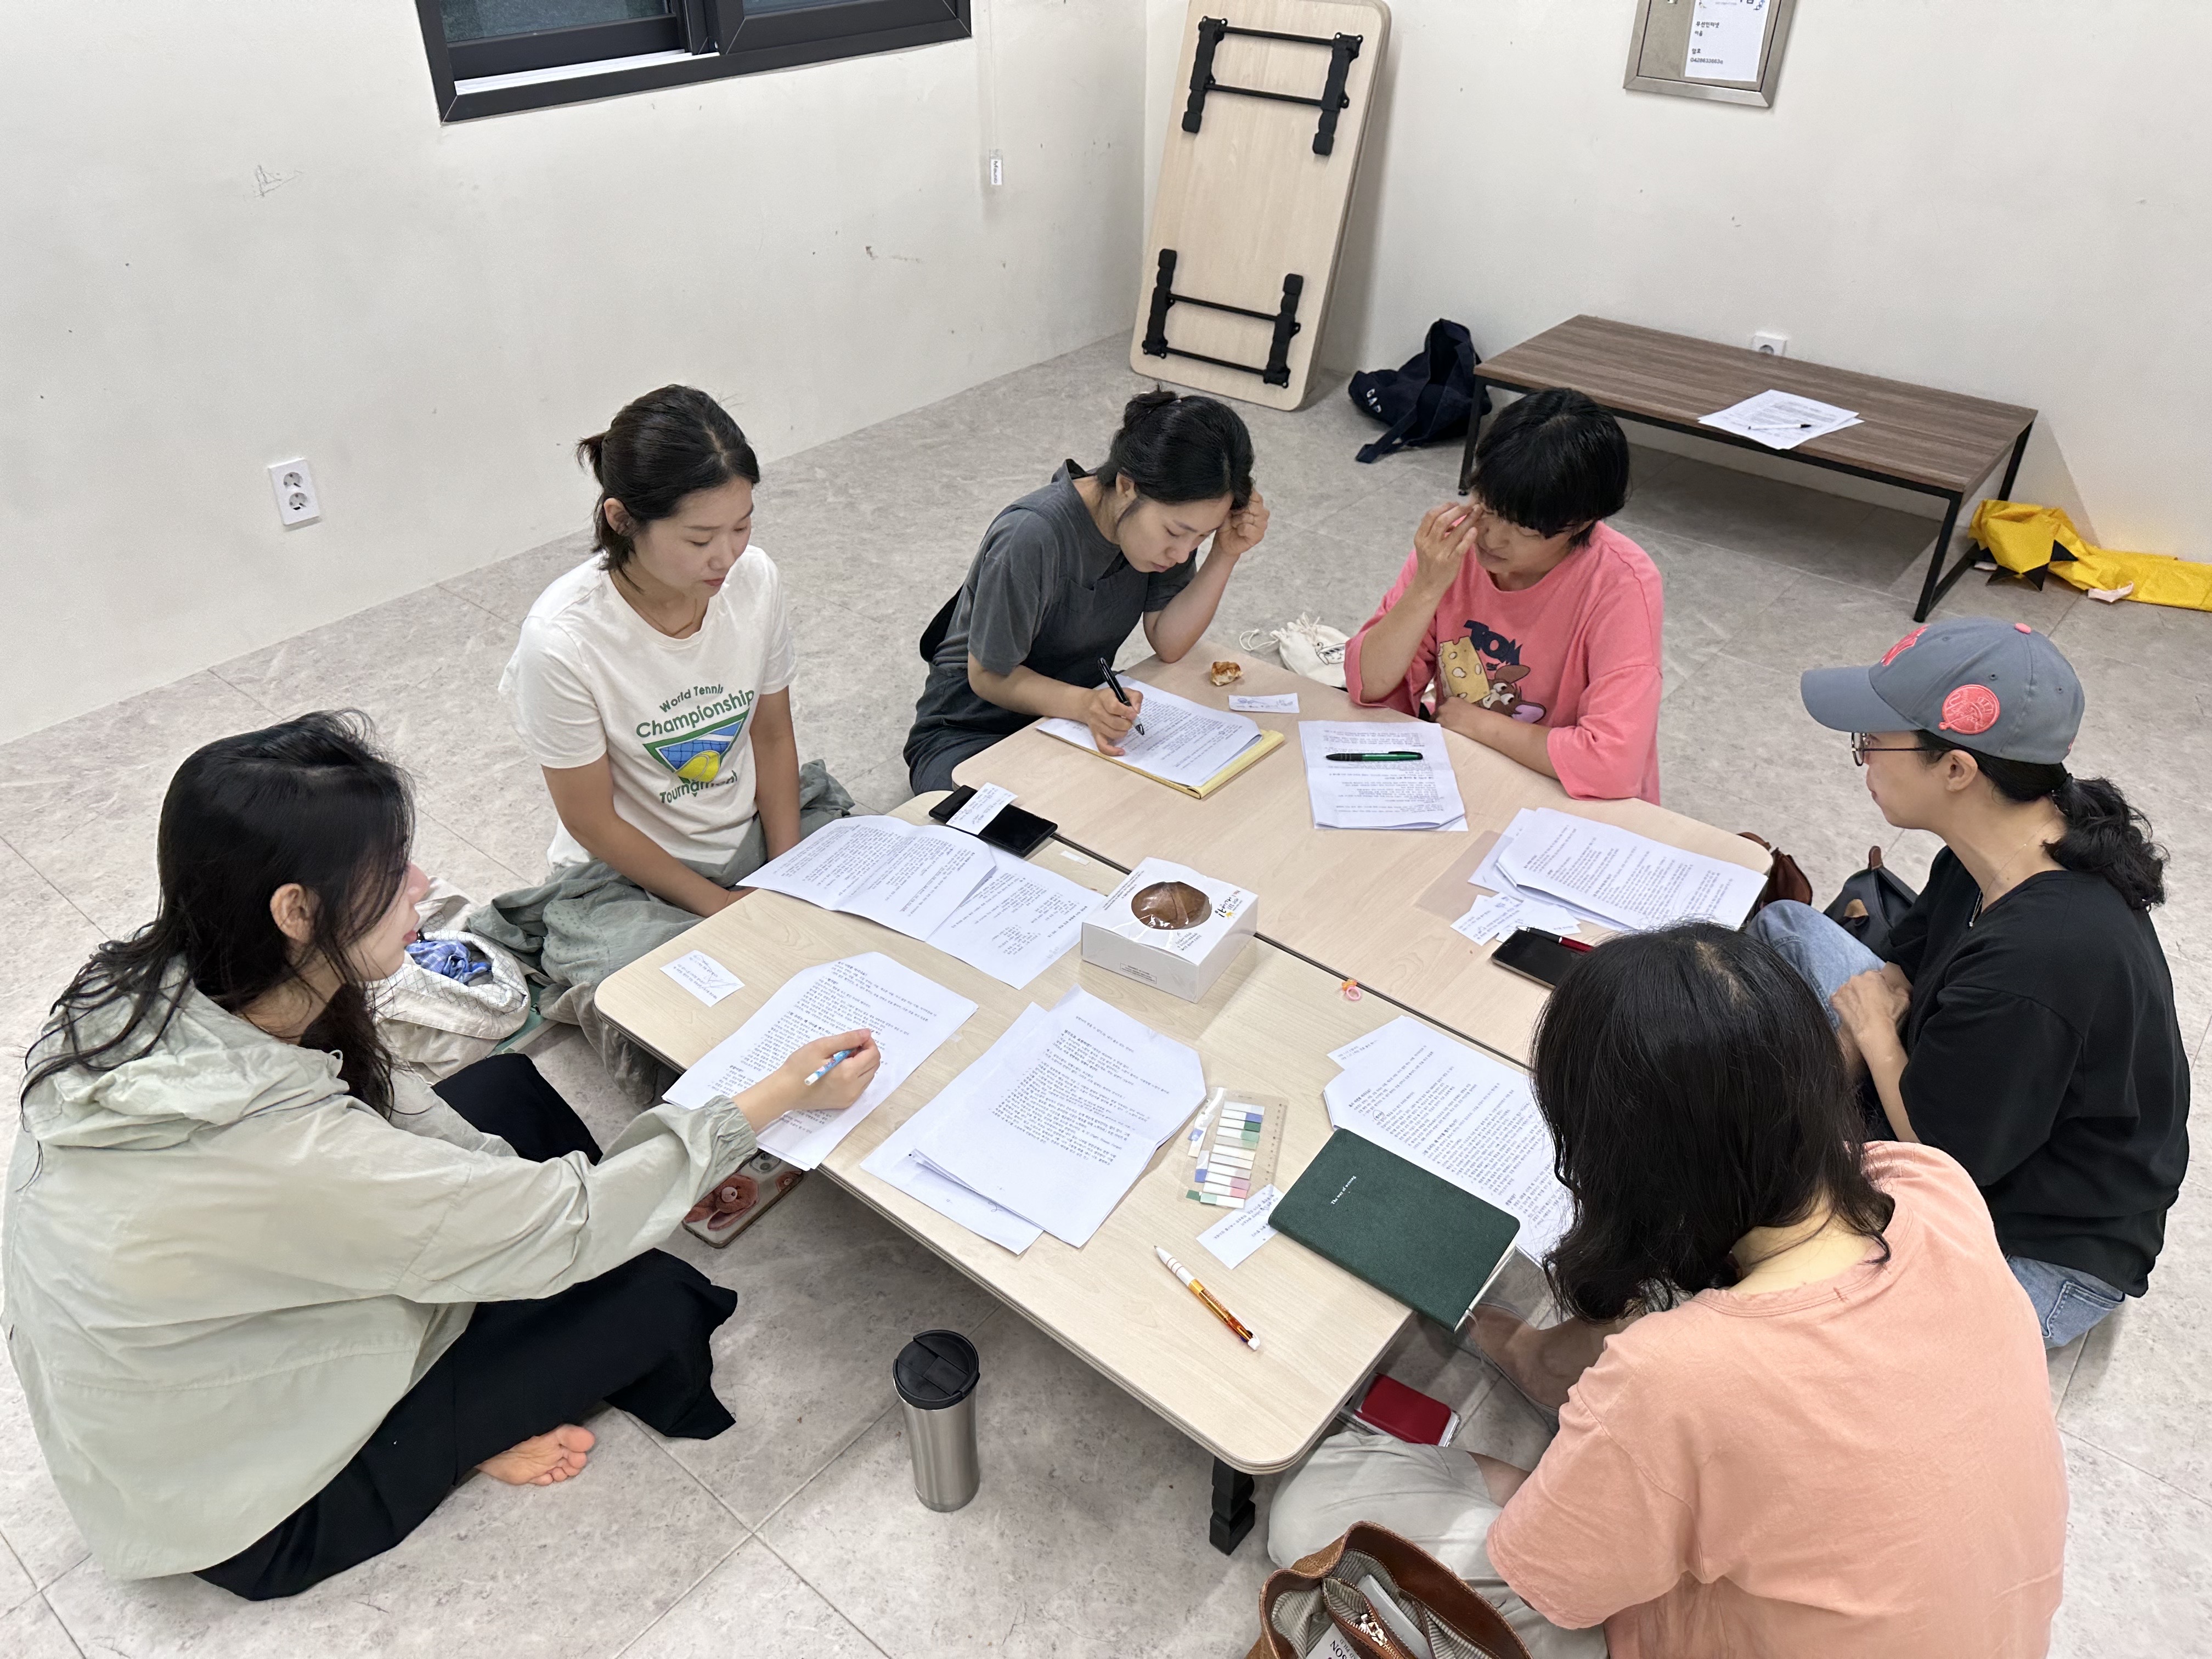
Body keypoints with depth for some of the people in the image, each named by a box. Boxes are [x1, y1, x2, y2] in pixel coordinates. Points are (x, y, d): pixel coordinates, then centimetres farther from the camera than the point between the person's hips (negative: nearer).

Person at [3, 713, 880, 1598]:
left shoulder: (149, 992, -17)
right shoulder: (284, 1152, -41)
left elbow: (386, 1109, -5)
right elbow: (566, 1228, -28)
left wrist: (659, 1182, -5)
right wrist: (778, 1097, -17)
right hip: (242, 1516, -7)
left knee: (507, 1087, 6)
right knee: (653, 1301, -10)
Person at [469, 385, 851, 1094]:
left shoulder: (756, 579, -13)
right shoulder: (564, 640, -27)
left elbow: (773, 735, 1)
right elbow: (593, 823, -15)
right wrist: (722, 905, -12)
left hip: (758, 829, 5)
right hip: (628, 872, -5)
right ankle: (597, 998, 9)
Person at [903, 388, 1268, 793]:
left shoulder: (1169, 515, -10)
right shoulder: (1034, 539, -30)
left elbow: (1168, 644, -10)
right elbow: (989, 676, -20)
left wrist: (1226, 555, -23)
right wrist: (1084, 704, -37)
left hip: (1078, 712, 5)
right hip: (970, 735, -5)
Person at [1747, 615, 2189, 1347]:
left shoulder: (2035, 962, -39)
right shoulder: (2001, 851, -13)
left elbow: (1943, 1150, -25)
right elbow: (1900, 971, 3)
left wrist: (1871, 1023, -12)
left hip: (2043, 1253, -8)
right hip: (1967, 1098, 8)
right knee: (1784, 928, 6)